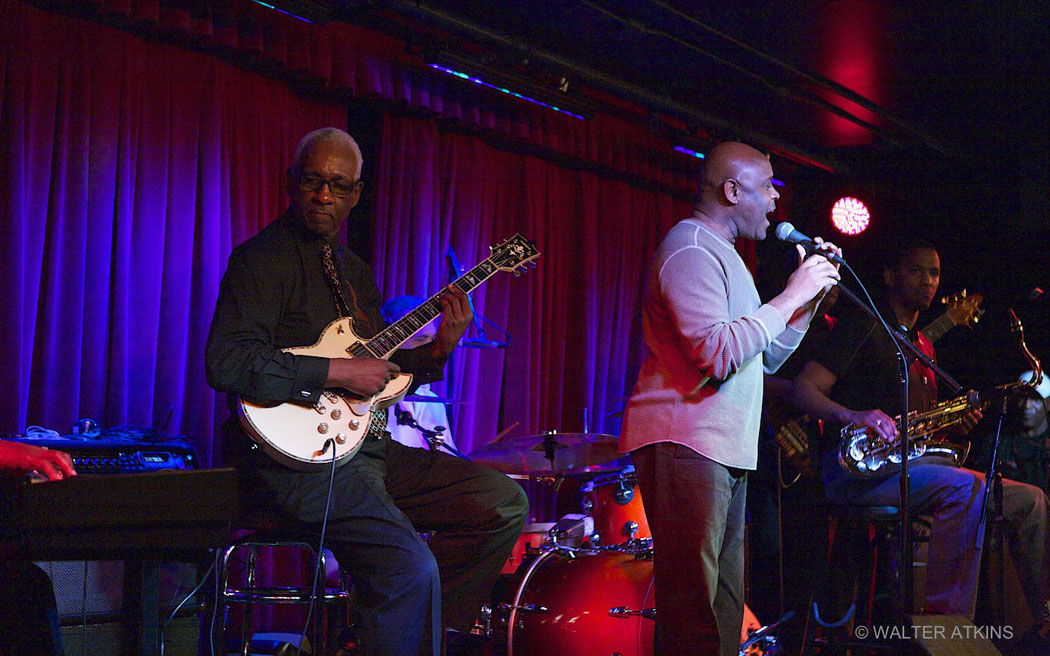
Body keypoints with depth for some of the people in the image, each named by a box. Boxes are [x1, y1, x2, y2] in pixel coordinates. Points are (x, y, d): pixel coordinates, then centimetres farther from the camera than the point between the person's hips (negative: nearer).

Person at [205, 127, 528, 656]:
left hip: (367, 448, 9)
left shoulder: (355, 270, 21)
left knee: (504, 503, 1)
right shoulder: (261, 259, -6)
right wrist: (337, 372, -19)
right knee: (412, 569, -28)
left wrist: (438, 349, 6)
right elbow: (226, 363, -20)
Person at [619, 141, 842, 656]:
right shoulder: (691, 250, -9)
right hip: (685, 445, -11)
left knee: (724, 613, 11)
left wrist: (810, 295, 14)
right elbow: (717, 354, -22)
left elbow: (766, 358, 25)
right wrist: (791, 296, -13)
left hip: (723, 455, 11)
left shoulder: (722, 255, 24)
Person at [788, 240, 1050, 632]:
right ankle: (945, 617, -37)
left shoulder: (923, 346, 25)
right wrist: (853, 416, -31)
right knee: (965, 487, -33)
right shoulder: (864, 327, -1)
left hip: (910, 464, 9)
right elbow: (803, 389, -12)